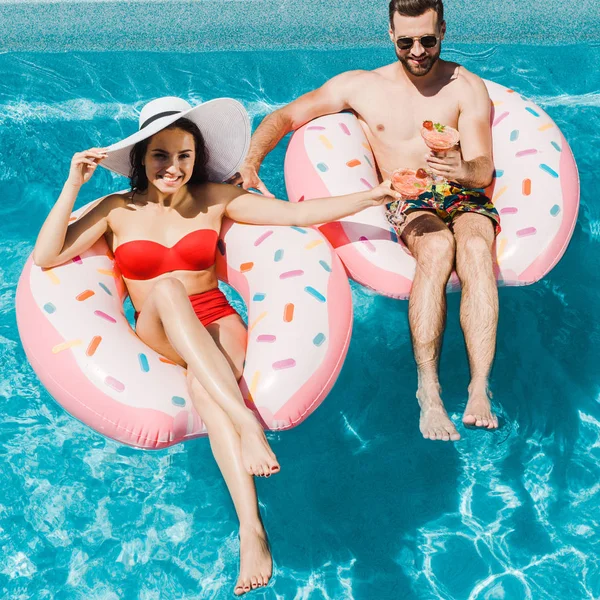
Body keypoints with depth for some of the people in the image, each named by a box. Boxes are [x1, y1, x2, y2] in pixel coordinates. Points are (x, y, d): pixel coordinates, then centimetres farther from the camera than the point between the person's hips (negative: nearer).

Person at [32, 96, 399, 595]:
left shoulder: (216, 200, 10)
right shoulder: (118, 211, 8)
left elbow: (298, 213, 4)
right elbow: (45, 257, -1)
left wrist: (369, 198, -5)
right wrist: (74, 185, -5)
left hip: (218, 325, 0)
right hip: (157, 336, 0)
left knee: (204, 381, -37)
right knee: (167, 289, -36)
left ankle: (252, 530, -53)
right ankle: (247, 423, -51)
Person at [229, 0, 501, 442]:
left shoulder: (467, 87, 8)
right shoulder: (362, 86, 11)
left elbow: (485, 170, -2)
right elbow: (285, 116, 12)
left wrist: (462, 170, -27)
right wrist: (250, 164, -6)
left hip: (465, 196, 0)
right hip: (409, 203, 0)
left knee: (474, 248, -37)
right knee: (437, 247, -36)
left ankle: (480, 390, -44)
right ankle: (428, 390, -41)